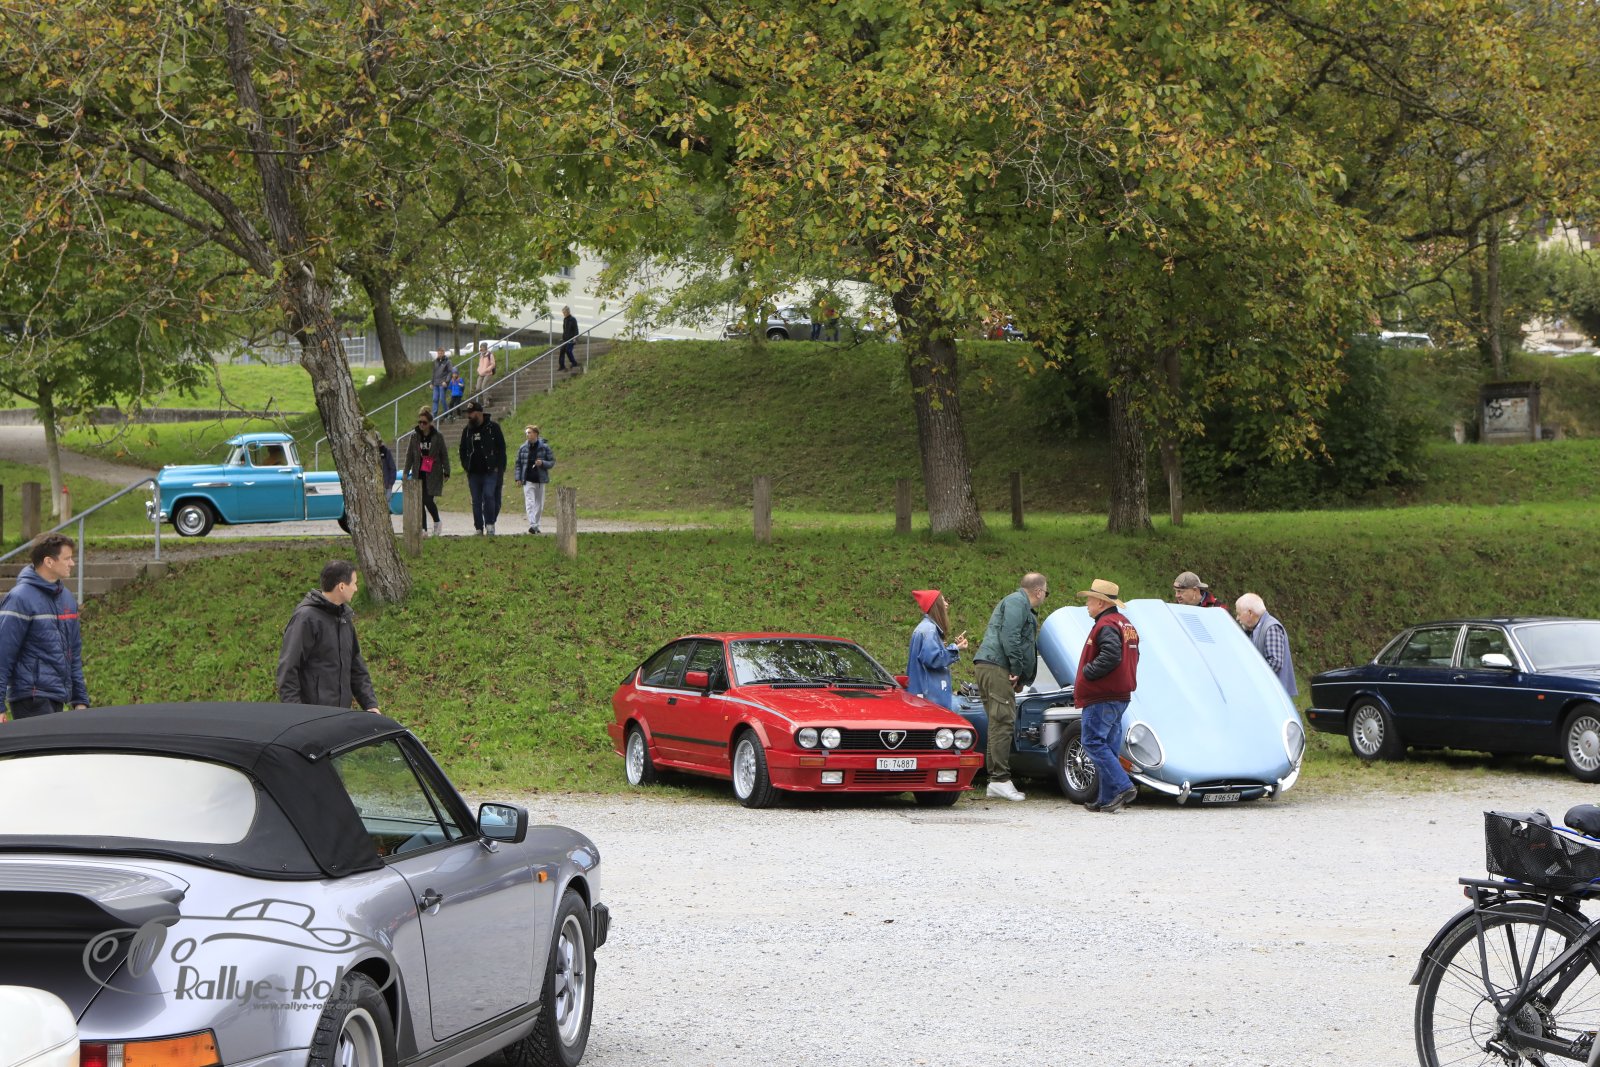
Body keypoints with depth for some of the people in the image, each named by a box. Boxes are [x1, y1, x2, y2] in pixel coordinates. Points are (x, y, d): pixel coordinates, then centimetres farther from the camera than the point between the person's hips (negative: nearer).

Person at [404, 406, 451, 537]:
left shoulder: (437, 437, -1)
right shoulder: (415, 437, 7)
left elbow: (444, 455, 1)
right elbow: (409, 455, 10)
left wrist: (446, 472, -3)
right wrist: (406, 472, 4)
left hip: (433, 475, -4)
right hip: (418, 474, 4)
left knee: (428, 500, -12)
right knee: (420, 502, 0)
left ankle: (437, 522, 13)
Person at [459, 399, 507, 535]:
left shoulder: (493, 427, -1)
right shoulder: (467, 430, 12)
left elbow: (501, 448, 0)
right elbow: (463, 450, 20)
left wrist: (499, 468, -7)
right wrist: (465, 465, 6)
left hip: (490, 471, -4)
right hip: (473, 472, 4)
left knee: (488, 495, -19)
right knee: (476, 501, 4)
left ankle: (490, 524, -9)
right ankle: (478, 529, 8)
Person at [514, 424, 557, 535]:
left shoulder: (544, 447, -1)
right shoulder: (523, 448, 2)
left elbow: (552, 462, 3)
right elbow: (518, 464, 8)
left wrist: (542, 463, -17)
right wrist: (518, 478, 1)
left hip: (540, 480, 1)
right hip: (528, 480, -1)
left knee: (539, 504, 9)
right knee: (530, 503, -13)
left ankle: (535, 525, 22)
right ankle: (532, 525, -22)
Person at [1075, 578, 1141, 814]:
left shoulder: (1106, 625, -13)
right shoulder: (1126, 624, 19)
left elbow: (1110, 656, -27)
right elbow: (1131, 658, 21)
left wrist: (1087, 672, -17)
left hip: (1102, 698, -10)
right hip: (1121, 695, 10)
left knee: (1093, 743, -9)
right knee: (1108, 747, 10)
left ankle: (1123, 787, -18)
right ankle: (1107, 799, 9)